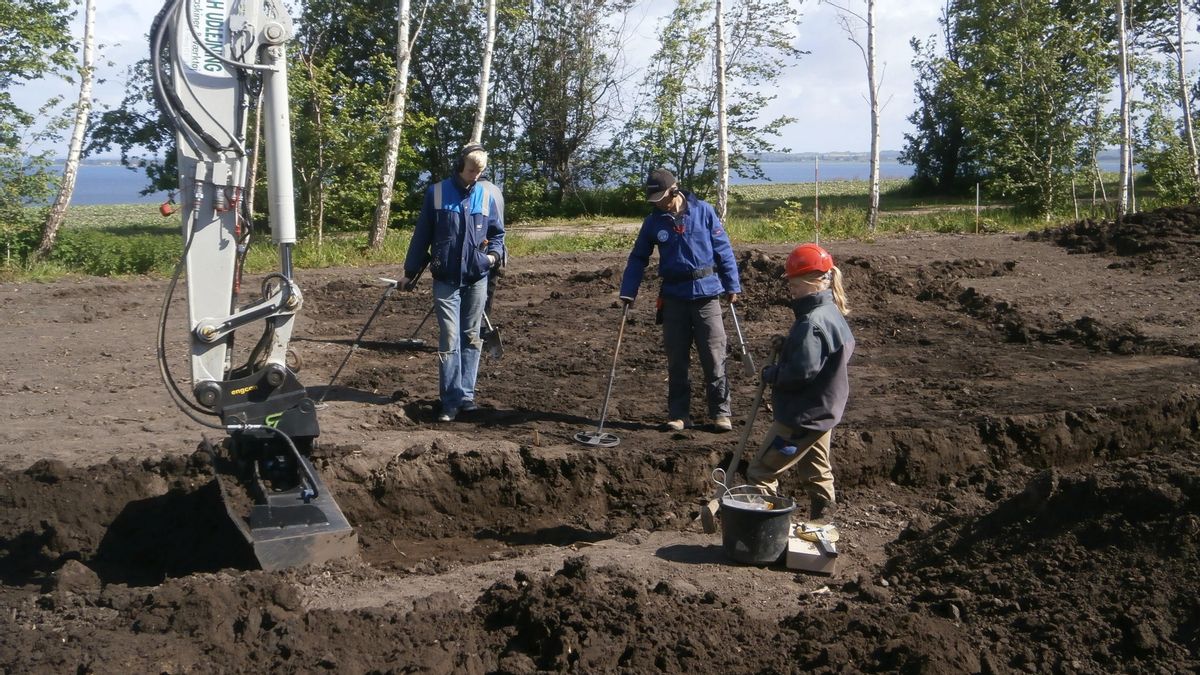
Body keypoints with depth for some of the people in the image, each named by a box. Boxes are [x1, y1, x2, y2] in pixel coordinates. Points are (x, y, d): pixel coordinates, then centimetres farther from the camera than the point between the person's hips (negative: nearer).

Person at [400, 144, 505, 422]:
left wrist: (495, 254, -7)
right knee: (450, 339, -5)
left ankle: (466, 395, 15)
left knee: (471, 337, 8)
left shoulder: (490, 194, 3)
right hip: (445, 279, -2)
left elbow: (497, 233, 13)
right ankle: (451, 400, -2)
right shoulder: (437, 192, -1)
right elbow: (422, 234, 5)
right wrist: (410, 272, 8)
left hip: (477, 278, 2)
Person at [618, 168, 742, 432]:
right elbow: (638, 258, 10)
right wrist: (627, 293, 3)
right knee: (676, 360, 8)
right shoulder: (653, 222, 4)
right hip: (674, 297, 2)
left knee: (714, 357, 0)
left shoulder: (702, 211, -3)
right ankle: (678, 414, 17)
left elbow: (723, 248, 1)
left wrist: (732, 285, 0)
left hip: (707, 294, -2)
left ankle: (721, 413, 10)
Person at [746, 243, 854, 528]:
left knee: (761, 472, -4)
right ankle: (823, 516, 35)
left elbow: (801, 372, -29)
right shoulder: (832, 313, 6)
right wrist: (786, 345, 1)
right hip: (823, 411, 10)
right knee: (816, 469, 24)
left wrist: (770, 374, -13)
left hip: (801, 416, -10)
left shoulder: (812, 323, -25)